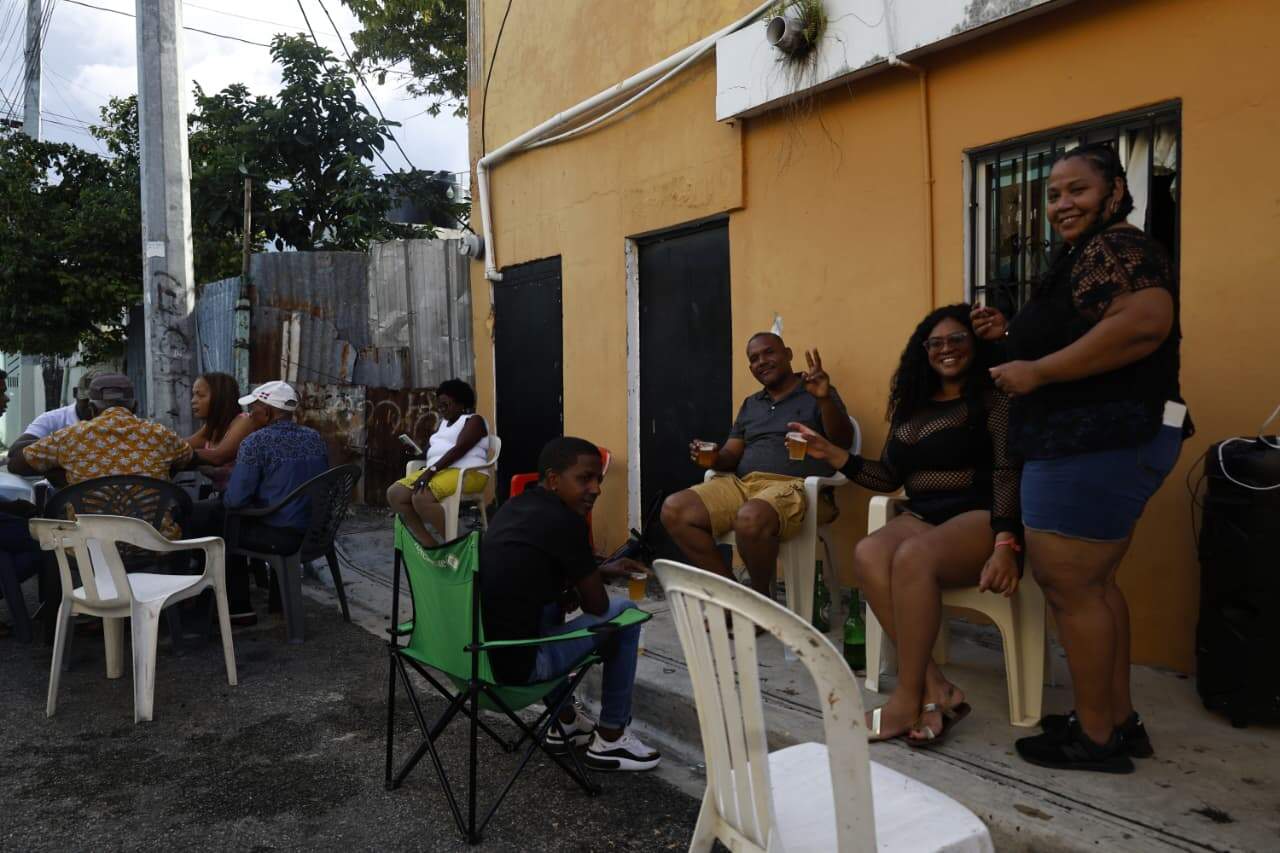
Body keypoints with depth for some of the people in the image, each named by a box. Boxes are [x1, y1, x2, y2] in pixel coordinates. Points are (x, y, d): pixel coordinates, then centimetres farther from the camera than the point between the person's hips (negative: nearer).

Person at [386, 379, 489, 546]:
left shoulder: (473, 420, -2)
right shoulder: (443, 423, 26)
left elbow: (459, 449, -15)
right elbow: (434, 450, 22)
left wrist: (432, 470, -23)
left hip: (466, 473, -9)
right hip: (437, 472, 9)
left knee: (421, 498, -32)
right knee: (394, 494, -8)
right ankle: (429, 544, -12)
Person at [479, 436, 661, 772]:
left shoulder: (514, 506, 10)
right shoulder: (564, 520, -14)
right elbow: (597, 605, -4)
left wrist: (601, 571, 27)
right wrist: (582, 585, 16)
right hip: (516, 663, -9)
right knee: (624, 612, 6)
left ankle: (565, 721, 38)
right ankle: (610, 740, 17)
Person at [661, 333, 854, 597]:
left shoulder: (815, 395, 8)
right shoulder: (750, 404, 24)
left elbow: (843, 443, -5)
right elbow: (732, 454, 19)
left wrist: (825, 399, -21)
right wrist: (714, 459, -5)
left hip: (794, 487, -6)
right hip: (742, 484, 6)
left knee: (751, 520, -39)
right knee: (674, 510, -15)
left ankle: (760, 597, -10)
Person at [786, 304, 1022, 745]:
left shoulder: (993, 399, -1)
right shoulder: (912, 406, 18)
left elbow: (1008, 473, -13)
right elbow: (889, 477, 17)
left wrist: (1005, 543, -27)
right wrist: (833, 455, 4)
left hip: (980, 517, -5)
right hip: (923, 517, 6)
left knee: (913, 557, -36)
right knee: (867, 555, -27)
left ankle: (908, 699, -24)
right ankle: (936, 689, -27)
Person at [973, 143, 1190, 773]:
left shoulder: (1115, 247, -11)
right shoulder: (1085, 257, 20)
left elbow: (1145, 323, -30)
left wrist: (1036, 372, -25)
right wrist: (1012, 335, 14)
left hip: (1097, 444, -11)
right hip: (1102, 442, 11)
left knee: (1068, 586, -4)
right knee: (1092, 583, 17)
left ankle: (1095, 736, 9)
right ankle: (1120, 720, 27)